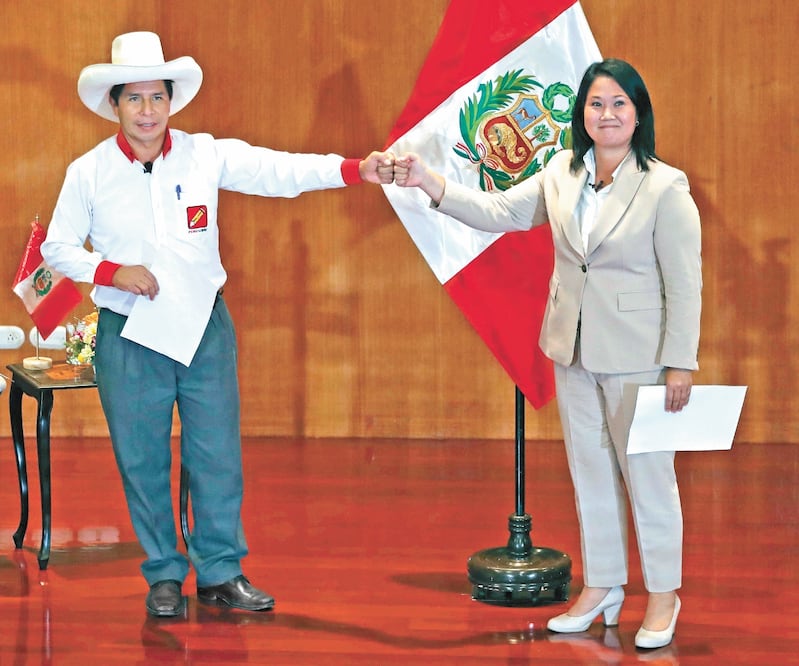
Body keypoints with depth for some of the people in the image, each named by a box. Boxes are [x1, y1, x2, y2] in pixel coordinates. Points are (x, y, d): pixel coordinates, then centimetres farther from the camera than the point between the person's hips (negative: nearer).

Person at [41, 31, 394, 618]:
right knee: (142, 459, 5)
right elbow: (58, 246, 6)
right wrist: (112, 271, -12)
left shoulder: (205, 155, -1)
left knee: (217, 454, 3)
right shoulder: (89, 172, -1)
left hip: (204, 327, 1)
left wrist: (357, 170, -26)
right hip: (129, 334, -1)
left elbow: (279, 171, -12)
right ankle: (164, 576, 20)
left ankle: (221, 571, 17)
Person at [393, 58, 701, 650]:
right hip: (574, 352, 6)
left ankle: (662, 595, 18)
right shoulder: (563, 172, 3)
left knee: (648, 474, 4)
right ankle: (601, 586, 29)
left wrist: (680, 363, -15)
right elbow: (499, 211, 0)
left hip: (637, 356, -6)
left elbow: (684, 283, -13)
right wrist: (430, 183, -13)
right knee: (589, 470, 15)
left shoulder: (666, 188, -13)